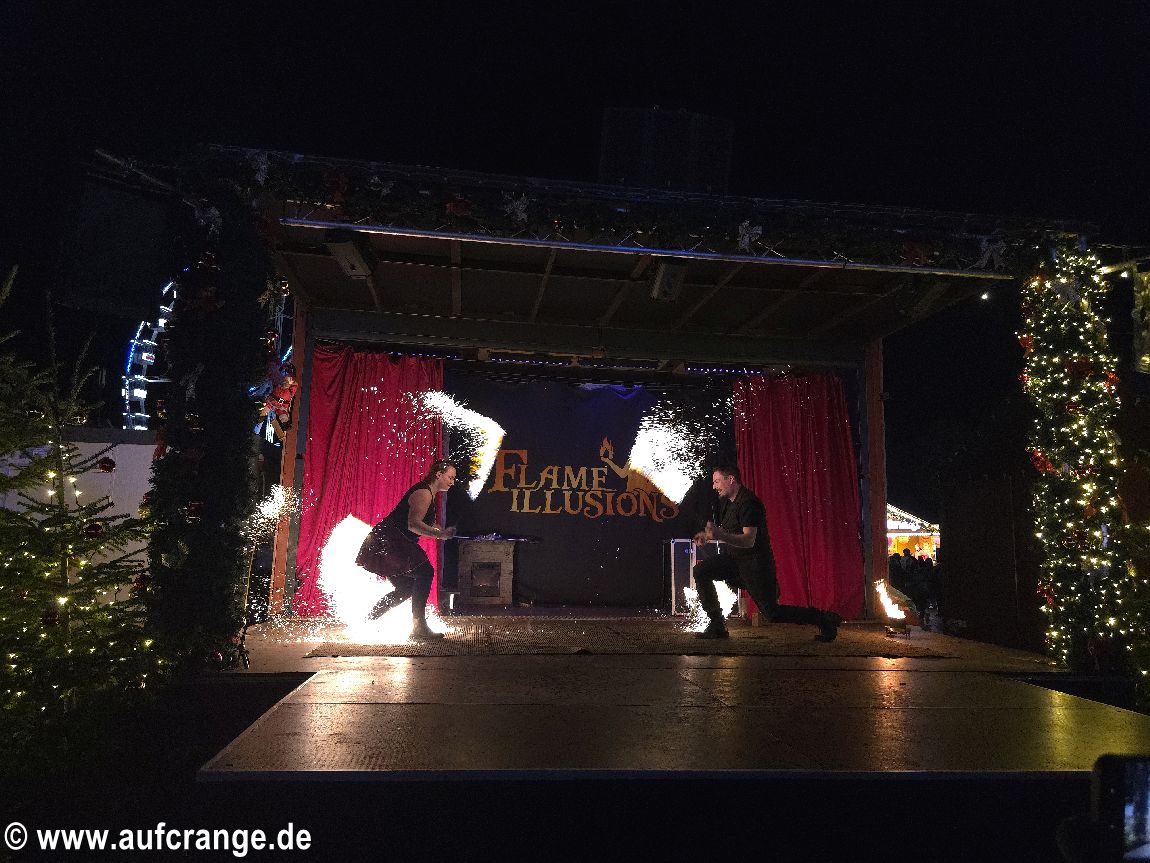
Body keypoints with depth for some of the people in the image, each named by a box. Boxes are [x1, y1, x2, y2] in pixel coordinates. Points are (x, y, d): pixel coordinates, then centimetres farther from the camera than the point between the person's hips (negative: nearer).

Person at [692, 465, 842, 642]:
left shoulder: (748, 502, -21)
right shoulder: (726, 502, 8)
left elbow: (749, 540, -29)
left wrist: (720, 536, -44)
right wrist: (708, 535, 2)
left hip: (756, 562, -9)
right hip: (735, 558, 9)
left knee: (772, 613, -4)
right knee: (700, 571, -5)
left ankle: (825, 619, 13)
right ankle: (717, 626, 0)